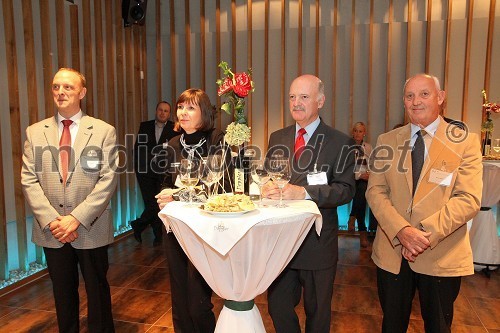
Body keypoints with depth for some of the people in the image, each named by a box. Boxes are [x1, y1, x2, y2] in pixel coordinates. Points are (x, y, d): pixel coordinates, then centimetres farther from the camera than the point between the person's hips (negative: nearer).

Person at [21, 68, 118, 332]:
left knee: (97, 291, 12)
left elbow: (108, 180, -9)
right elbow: (29, 180, 1)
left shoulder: (104, 131, -3)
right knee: (63, 294, 17)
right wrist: (51, 220, -10)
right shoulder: (34, 132, 6)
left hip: (91, 229, -2)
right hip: (51, 231, 3)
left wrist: (77, 217, -16)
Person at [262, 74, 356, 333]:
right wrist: (266, 188, -15)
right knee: (278, 307, 17)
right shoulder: (277, 138, 7)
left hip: (318, 242, -3)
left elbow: (346, 190, -13)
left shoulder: (340, 143, -7)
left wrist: (304, 192, -26)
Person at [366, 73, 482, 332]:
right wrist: (402, 230, -18)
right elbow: (375, 191, -3)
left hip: (442, 255, -2)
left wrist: (427, 233, -21)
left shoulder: (465, 141, -3)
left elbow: (469, 199, -11)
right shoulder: (387, 141, 4)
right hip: (392, 252, 2)